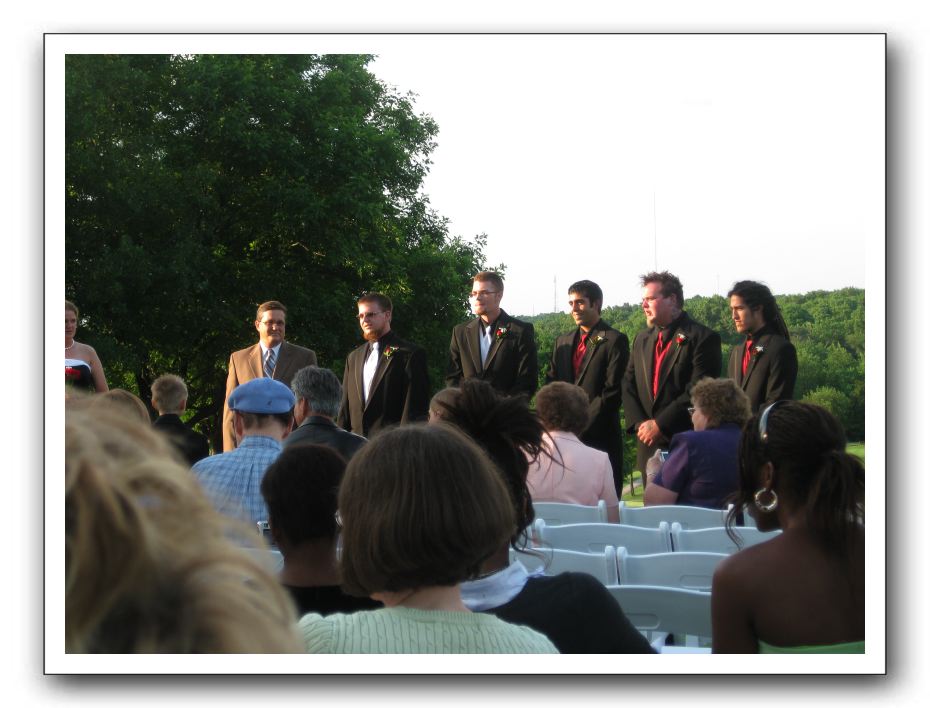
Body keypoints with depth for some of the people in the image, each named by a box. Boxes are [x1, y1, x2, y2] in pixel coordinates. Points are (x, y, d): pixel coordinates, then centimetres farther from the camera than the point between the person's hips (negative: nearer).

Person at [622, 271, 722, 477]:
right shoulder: (641, 340, 16)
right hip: (648, 444, 6)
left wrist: (660, 424, -15)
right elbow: (628, 387, 13)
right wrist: (639, 424, -3)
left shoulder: (703, 338, -6)